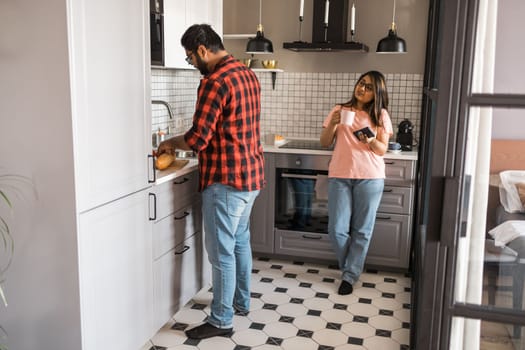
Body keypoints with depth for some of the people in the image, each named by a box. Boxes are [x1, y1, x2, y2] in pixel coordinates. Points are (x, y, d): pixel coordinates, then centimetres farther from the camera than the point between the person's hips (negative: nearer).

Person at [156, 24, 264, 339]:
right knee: (240, 241, 21)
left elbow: (198, 139, -20)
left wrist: (171, 143, 0)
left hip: (227, 179, -10)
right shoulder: (248, 74, 11)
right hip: (251, 174, 10)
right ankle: (241, 301, 36)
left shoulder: (215, 81, -19)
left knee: (221, 251, 2)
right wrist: (182, 143, 17)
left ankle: (221, 320, 15)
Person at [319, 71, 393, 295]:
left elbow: (382, 150, 3)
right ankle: (352, 267, 24)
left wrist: (370, 141, -18)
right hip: (340, 176, 1)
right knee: (336, 230, 0)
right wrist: (333, 124, -10)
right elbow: (324, 143, 8)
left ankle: (350, 276, 17)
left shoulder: (380, 115, 6)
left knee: (362, 230, 4)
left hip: (369, 177, -1)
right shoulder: (339, 110, 10)